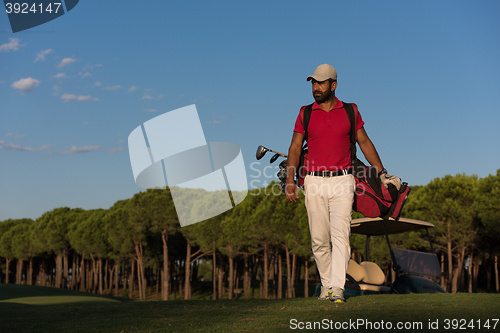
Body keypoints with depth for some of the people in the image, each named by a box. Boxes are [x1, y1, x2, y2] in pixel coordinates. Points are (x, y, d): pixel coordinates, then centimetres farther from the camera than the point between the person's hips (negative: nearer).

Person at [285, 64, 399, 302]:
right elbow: (295, 147, 6)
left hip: (342, 183, -1)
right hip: (315, 183, 1)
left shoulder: (350, 111, 6)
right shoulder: (305, 113, 7)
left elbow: (364, 142, 12)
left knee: (340, 235, -12)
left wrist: (382, 173, 9)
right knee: (319, 239, 4)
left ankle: (337, 288, -16)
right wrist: (290, 180, -4)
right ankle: (326, 284, 18)